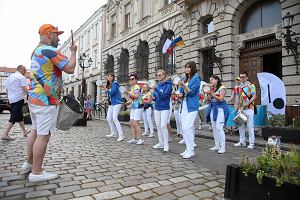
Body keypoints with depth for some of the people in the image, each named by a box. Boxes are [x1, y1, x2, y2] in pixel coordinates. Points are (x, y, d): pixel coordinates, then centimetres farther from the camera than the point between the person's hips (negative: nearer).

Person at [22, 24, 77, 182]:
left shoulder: (36, 51, 17)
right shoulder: (49, 50, -13)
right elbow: (70, 69, -16)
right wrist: (73, 52, -2)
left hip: (34, 98, 10)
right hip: (46, 100, -10)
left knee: (36, 131, 19)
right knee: (43, 135, -5)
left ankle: (29, 162, 31)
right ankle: (36, 172, 2)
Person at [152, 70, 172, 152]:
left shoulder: (168, 85, -8)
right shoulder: (158, 85, 10)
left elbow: (164, 96, -19)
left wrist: (156, 89, -25)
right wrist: (153, 97, -6)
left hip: (165, 108, -7)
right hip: (157, 108, 7)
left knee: (163, 126, -12)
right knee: (158, 126, 10)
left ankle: (166, 144, -1)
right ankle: (161, 143, 21)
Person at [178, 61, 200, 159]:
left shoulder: (196, 78, -4)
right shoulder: (184, 79, 17)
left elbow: (192, 92, -12)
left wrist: (183, 85, -24)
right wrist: (180, 94, -2)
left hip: (192, 106, -7)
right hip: (184, 106, 8)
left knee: (187, 128, -13)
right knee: (184, 128, 9)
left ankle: (191, 150, -3)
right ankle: (188, 149, 19)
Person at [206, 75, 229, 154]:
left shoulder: (222, 88, -4)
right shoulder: (212, 89, 15)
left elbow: (220, 99, -14)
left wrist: (212, 94, -23)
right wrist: (209, 94, 0)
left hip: (220, 108, -7)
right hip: (213, 108, 7)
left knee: (219, 128, -12)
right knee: (214, 129, 8)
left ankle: (222, 147, -6)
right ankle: (217, 145, 17)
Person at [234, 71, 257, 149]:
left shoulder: (251, 85, -5)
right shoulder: (240, 86, 16)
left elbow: (254, 96, -11)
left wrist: (248, 103, -23)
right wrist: (238, 105, 13)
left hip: (249, 108, -7)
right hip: (241, 108, 7)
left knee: (250, 126, -3)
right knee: (241, 125, 11)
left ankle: (251, 143, 5)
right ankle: (242, 141, 22)